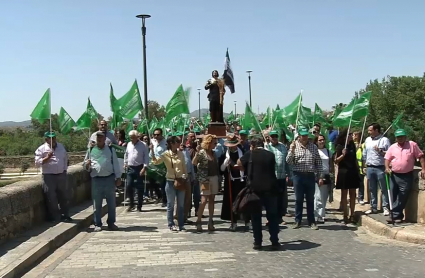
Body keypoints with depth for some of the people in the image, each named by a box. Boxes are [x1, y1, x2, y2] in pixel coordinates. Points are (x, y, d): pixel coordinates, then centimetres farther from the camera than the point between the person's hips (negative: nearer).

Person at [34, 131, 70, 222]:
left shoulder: (61, 147, 12)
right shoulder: (41, 149, -5)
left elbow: (65, 158, 22)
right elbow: (37, 163, -12)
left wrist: (65, 169, 13)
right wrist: (47, 157, -23)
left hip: (61, 175, 5)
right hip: (49, 176, -5)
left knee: (64, 196, 11)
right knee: (51, 198, -2)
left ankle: (65, 215, 23)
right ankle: (55, 217, 8)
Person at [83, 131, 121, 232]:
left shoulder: (110, 149, 7)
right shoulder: (91, 150, 8)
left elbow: (115, 164, 7)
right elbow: (85, 165, 14)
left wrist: (118, 177, 2)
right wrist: (87, 165, -9)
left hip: (109, 179, 0)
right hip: (96, 179, 0)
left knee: (111, 202, 7)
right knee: (97, 203, 5)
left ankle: (111, 223, 20)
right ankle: (97, 224, 15)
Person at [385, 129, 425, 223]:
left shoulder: (412, 145, -1)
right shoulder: (392, 147, 8)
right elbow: (387, 158, 9)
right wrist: (387, 167, -9)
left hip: (407, 176, -4)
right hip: (394, 175, 4)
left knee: (402, 198, -4)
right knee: (394, 197, 5)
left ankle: (395, 215, 0)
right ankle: (398, 216, 13)